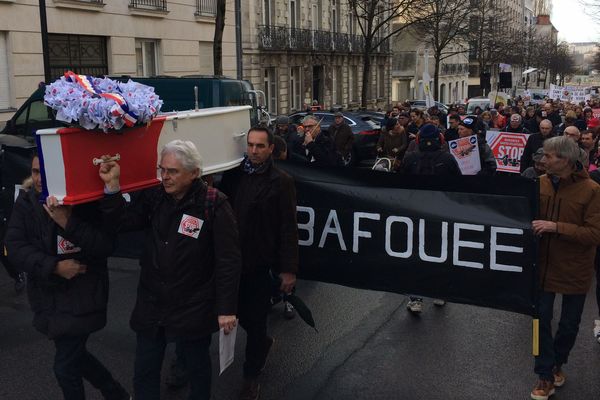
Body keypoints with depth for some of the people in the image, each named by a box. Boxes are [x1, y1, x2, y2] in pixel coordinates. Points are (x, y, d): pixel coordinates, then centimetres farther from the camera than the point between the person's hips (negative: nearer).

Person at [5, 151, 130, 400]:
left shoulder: (86, 201, -14)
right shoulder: (26, 202, -1)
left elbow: (106, 245, -21)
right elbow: (14, 246, -9)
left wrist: (68, 223, -32)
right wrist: (54, 266, -21)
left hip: (83, 297, -5)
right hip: (47, 297, 6)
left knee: (65, 367, 0)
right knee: (74, 355, 20)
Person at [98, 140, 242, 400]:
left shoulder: (214, 205, -16)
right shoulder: (154, 198, 1)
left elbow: (229, 261, -16)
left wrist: (227, 309, -16)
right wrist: (112, 185, -10)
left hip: (194, 310, -5)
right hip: (151, 305, 5)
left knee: (197, 369, 17)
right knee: (144, 373, 16)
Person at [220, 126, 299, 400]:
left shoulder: (281, 182, -9)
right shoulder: (232, 175, 2)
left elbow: (288, 228, -10)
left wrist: (288, 269, -12)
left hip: (260, 263, -4)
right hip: (233, 259, 4)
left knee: (255, 319, 7)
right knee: (238, 312, 16)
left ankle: (252, 376, 26)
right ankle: (263, 342, 47)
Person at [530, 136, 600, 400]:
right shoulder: (539, 183, -5)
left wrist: (556, 227, -28)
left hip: (575, 269, -2)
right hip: (544, 265, 2)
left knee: (569, 324, 14)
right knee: (542, 319, 6)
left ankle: (557, 362, 40)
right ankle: (546, 376, 21)